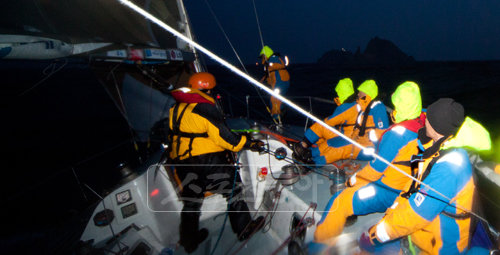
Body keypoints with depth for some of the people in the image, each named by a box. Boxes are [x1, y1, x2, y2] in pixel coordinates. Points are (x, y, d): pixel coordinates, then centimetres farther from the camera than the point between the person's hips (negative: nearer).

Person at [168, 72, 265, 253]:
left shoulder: (176, 109, 9)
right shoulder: (205, 108, -16)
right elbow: (222, 135, -17)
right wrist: (248, 144, -9)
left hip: (182, 162, 7)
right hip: (209, 160, -7)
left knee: (191, 201, 18)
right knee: (232, 190, 11)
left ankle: (189, 241, 31)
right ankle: (244, 228, 21)